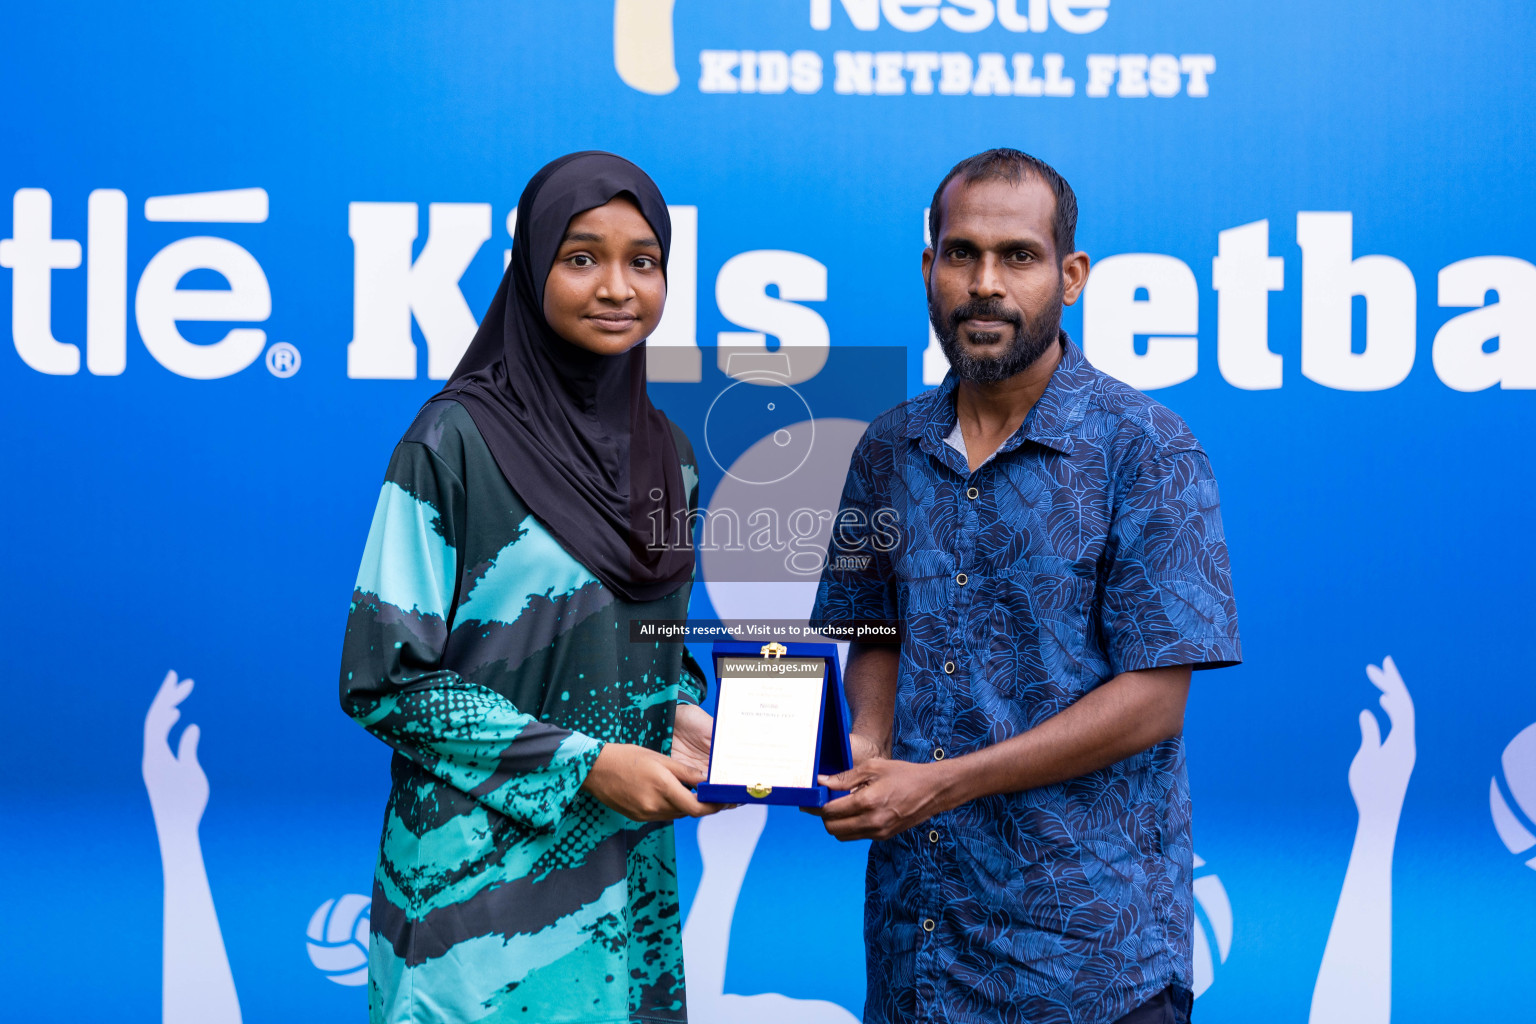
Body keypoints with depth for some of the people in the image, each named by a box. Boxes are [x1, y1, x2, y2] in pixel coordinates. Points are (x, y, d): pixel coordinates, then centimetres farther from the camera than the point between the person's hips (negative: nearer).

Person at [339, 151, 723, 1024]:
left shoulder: (667, 455, 7)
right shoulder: (456, 443, -12)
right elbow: (383, 679, -13)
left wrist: (684, 717, -4)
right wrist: (583, 763, -17)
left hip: (631, 876, 6)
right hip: (486, 872, -5)